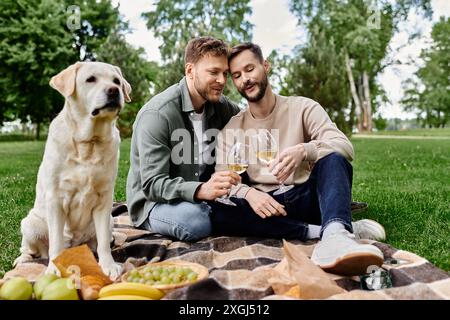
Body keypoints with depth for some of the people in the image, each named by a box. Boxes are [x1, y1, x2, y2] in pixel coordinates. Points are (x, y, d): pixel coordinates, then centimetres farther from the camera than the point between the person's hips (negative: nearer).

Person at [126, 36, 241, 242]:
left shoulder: (219, 105, 0)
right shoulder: (157, 114, -21)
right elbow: (152, 185, -25)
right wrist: (202, 190, -43)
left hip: (203, 193, 6)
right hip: (153, 203, -6)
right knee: (195, 220, -36)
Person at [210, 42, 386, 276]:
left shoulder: (303, 107, 2)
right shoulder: (231, 130, 7)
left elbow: (345, 147, -13)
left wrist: (304, 150, -34)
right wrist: (248, 193, -25)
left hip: (306, 199, -1)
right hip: (263, 204, 1)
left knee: (333, 159, -28)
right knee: (218, 211, -29)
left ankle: (335, 233, -54)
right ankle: (320, 231, -30)